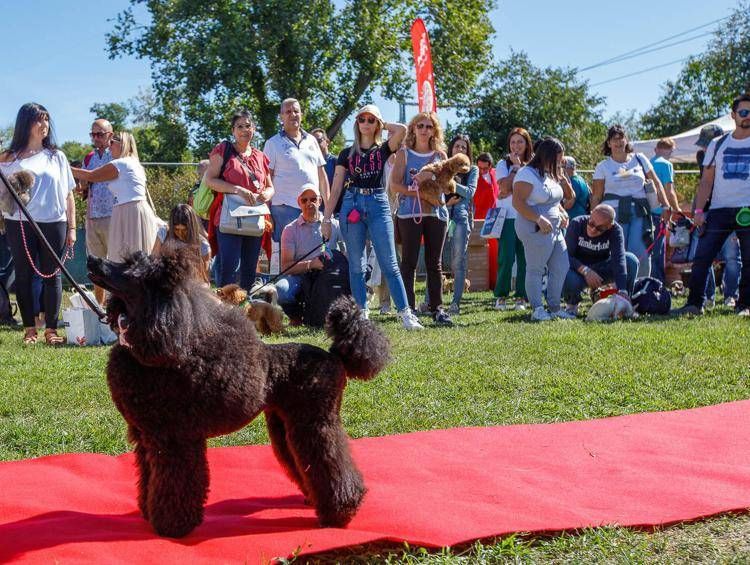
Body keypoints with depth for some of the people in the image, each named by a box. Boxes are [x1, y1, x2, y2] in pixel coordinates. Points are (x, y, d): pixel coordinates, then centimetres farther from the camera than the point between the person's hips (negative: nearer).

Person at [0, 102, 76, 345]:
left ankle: (51, 329, 6)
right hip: (20, 224, -1)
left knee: (52, 275, 1)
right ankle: (29, 329, 9)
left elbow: (68, 195, 12)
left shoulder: (57, 157, 12)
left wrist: (71, 228, 7)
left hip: (54, 224, 1)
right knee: (24, 275, 2)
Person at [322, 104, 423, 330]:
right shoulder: (347, 154, 12)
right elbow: (336, 187, 10)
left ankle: (405, 313, -6)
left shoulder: (383, 150, 9)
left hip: (378, 205, -2)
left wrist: (383, 124, 7)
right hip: (352, 205, 2)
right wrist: (327, 217, 6)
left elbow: (402, 130, -11)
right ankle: (362, 313, 10)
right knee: (356, 265, 3)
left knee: (389, 264, -6)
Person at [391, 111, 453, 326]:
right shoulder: (404, 154, 6)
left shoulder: (440, 155, 13)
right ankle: (408, 309, 0)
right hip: (409, 213, -2)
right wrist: (416, 191, -16)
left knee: (435, 262, 5)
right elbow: (394, 185, -4)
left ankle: (437, 308, 9)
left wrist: (430, 179, -11)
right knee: (409, 262, -3)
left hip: (436, 212, 3)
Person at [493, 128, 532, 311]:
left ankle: (521, 297, 6)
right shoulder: (503, 164, 6)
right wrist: (516, 167, -5)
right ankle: (501, 296, 3)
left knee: (524, 258, -1)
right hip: (507, 217, -2)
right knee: (506, 257, -7)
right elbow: (504, 187, -9)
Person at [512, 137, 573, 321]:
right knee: (535, 269, -4)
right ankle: (537, 309, 0)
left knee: (561, 267, 8)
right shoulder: (527, 174, -11)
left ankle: (554, 307, 17)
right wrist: (540, 219, -25)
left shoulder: (550, 175, 17)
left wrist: (562, 213, 8)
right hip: (536, 230, -9)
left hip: (555, 229, 9)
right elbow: (518, 202, -19)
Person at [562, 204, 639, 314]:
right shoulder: (576, 224, -20)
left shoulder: (615, 230, -18)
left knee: (631, 261, -23)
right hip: (579, 269, -2)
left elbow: (619, 260, -30)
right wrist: (585, 271, -38)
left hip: (602, 270, 2)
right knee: (569, 280, -37)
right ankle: (572, 304, 0)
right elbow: (566, 255, -22)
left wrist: (622, 291, -41)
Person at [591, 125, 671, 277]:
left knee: (640, 254, -14)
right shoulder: (603, 166, 10)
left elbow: (656, 184, 15)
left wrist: (666, 206, 7)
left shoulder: (640, 159, 13)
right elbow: (596, 197, 8)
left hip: (640, 213, 1)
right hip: (614, 213, -1)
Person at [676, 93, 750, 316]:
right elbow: (707, 180, 11)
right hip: (719, 210, 2)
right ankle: (695, 303, -2)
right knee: (702, 257, -6)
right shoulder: (718, 145, 13)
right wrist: (699, 210, 1)